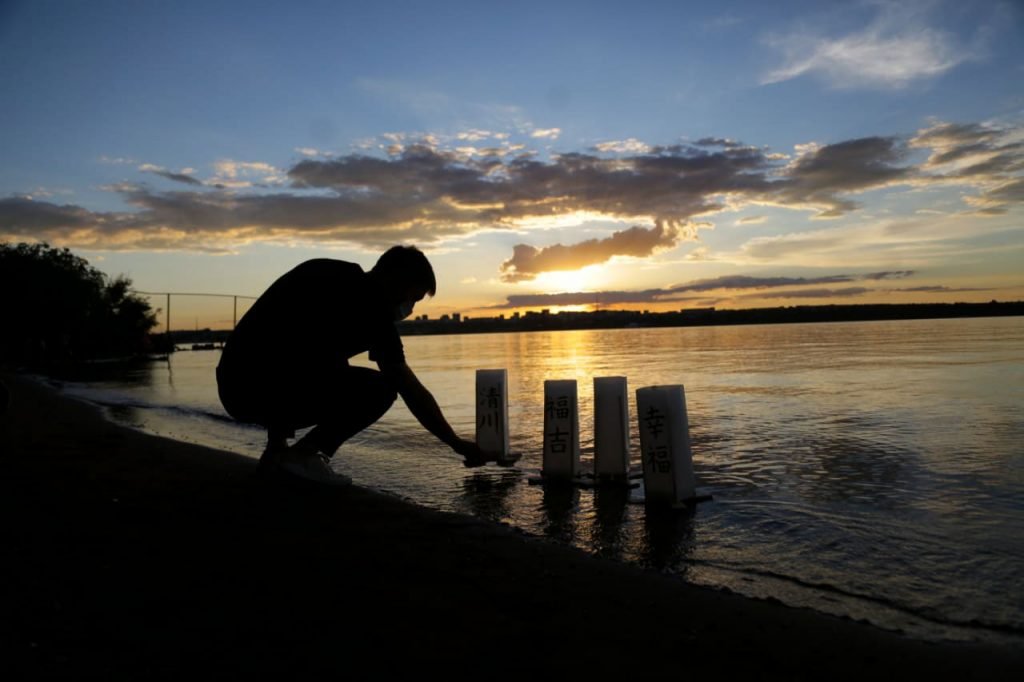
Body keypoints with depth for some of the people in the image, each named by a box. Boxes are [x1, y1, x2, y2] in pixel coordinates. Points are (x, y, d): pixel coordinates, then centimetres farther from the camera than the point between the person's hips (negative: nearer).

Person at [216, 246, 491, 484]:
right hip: (264, 393, -8)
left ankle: (276, 449, 21)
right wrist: (458, 445, 8)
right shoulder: (373, 308, -6)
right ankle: (303, 454, -5)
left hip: (232, 387, 9)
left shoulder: (329, 272, 15)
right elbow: (413, 393, -3)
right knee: (380, 388, -6)